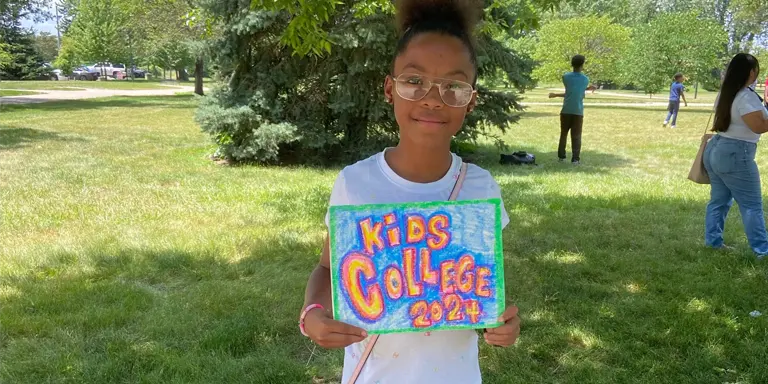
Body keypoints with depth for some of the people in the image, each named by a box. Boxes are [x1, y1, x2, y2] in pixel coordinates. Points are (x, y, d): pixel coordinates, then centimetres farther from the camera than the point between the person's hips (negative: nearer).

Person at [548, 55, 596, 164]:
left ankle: (561, 156, 15)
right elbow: (576, 92, 8)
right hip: (578, 111, -1)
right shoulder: (586, 79, 3)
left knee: (563, 133, 12)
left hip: (566, 110, 1)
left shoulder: (566, 77, 1)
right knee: (576, 136, 1)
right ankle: (575, 158, -6)